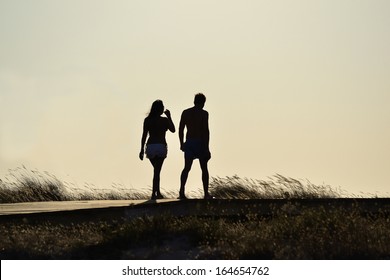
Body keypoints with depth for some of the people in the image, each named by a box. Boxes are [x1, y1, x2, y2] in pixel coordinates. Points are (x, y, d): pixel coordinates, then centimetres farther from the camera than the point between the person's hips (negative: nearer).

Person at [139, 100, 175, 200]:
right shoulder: (165, 120, -4)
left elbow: (144, 135, 1)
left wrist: (142, 150, 5)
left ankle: (158, 192, 22)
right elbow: (173, 130, 12)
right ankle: (154, 193, -11)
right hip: (161, 147, -3)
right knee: (157, 171, -4)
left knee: (157, 170, 19)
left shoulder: (147, 120, 2)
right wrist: (169, 117, 16)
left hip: (150, 147, 3)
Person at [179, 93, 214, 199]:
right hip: (201, 142, -3)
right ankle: (206, 193, 9)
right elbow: (206, 131, -13)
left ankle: (182, 191, -14)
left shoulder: (185, 112, 6)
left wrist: (182, 144, 18)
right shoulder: (203, 113, -7)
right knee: (204, 168, 8)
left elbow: (181, 129, 7)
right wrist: (207, 147, -12)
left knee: (187, 168, 4)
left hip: (189, 143, 3)